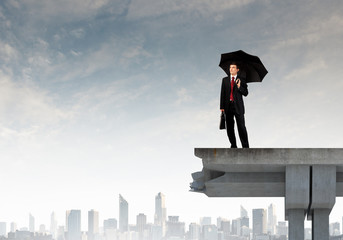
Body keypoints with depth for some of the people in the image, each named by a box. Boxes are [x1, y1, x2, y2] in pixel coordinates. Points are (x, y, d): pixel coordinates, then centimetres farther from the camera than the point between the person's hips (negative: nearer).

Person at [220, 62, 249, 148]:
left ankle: (245, 146, -7)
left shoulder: (241, 79, 5)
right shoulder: (225, 80, 13)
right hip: (228, 106, 3)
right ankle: (233, 145, 12)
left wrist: (239, 87, -16)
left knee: (241, 127, -8)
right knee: (229, 128, 3)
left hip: (238, 107, -3)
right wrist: (222, 107, 2)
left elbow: (245, 93, 3)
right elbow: (222, 93, 9)